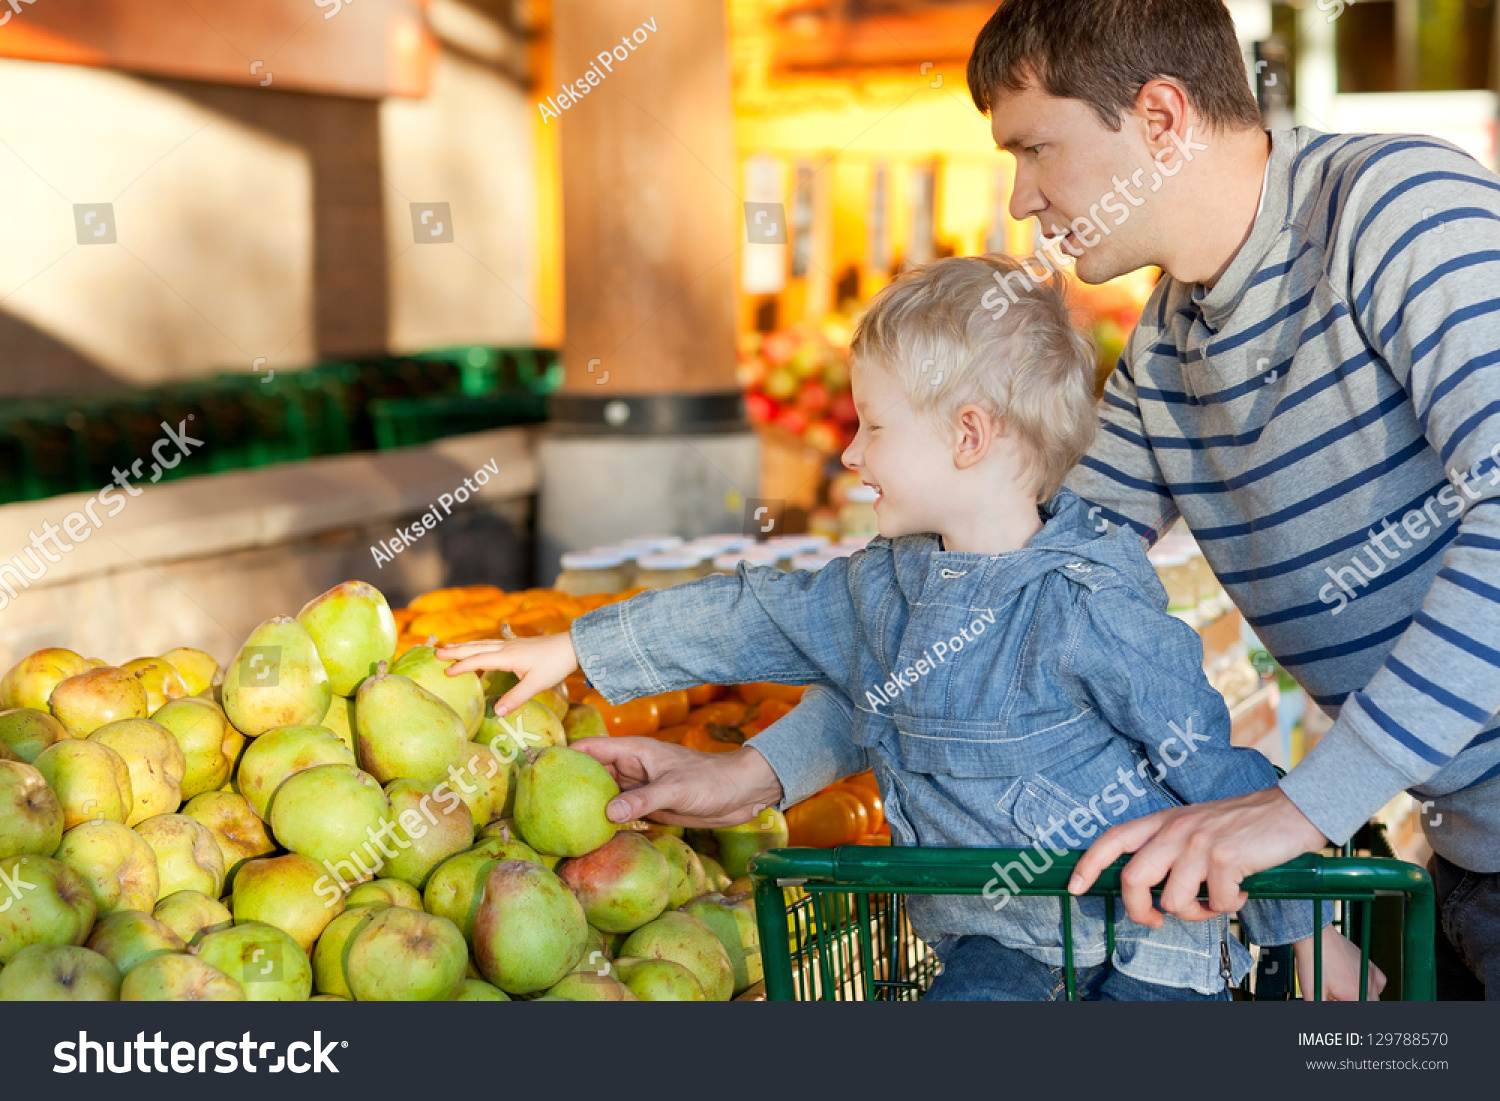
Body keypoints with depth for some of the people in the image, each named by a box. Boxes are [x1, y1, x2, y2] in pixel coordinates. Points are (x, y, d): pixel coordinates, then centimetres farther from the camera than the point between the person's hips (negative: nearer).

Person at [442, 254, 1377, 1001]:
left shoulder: (1087, 605, -18)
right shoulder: (884, 587, 6)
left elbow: (1211, 763, -14)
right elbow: (751, 619, 17)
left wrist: (1305, 926, -9)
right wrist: (577, 650, 23)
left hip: (1150, 941, -5)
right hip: (1001, 939, 6)